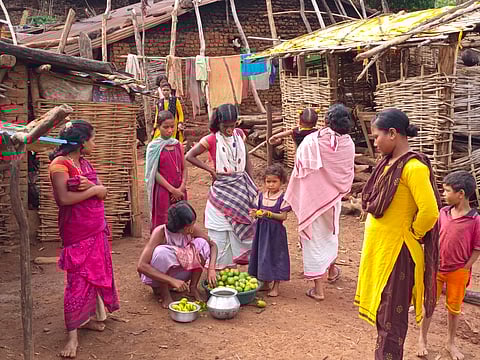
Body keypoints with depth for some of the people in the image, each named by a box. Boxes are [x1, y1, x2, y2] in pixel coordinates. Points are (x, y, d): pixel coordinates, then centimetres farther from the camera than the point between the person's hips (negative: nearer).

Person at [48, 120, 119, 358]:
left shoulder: (84, 162, 12)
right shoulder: (60, 164, -13)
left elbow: (103, 192, 7)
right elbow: (64, 198, -23)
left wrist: (90, 185, -14)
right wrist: (93, 190, -14)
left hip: (97, 229, 8)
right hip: (76, 233, -8)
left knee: (95, 275, 12)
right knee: (77, 281, -7)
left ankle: (87, 318, 26)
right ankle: (72, 336, -2)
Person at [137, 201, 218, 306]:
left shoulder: (192, 228, -17)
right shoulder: (160, 232, -28)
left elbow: (212, 245, -4)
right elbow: (141, 266, -35)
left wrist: (211, 269, -22)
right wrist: (172, 280, -40)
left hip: (179, 273, 4)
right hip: (158, 276, -4)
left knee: (202, 243, -17)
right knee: (161, 252, -36)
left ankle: (193, 287, -5)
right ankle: (164, 293, -15)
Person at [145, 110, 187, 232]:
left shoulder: (178, 145, 8)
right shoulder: (154, 147, -4)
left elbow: (184, 168, 8)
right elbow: (155, 172, -8)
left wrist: (182, 187, -8)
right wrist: (172, 190, -12)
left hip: (179, 192, 4)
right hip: (163, 191, -4)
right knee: (163, 223, -1)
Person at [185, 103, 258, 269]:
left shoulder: (239, 134, 2)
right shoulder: (212, 140, -11)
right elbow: (190, 156, -10)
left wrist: (252, 183, 8)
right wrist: (210, 170, -13)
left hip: (241, 186, 5)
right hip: (222, 189, -5)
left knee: (242, 224, 10)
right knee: (221, 229, -1)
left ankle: (233, 264, 24)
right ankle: (218, 267, 8)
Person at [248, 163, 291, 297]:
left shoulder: (283, 197, -10)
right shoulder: (261, 195, 6)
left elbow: (283, 216, -14)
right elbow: (258, 212, 10)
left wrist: (269, 214, -26)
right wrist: (255, 214, -13)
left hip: (276, 231, -5)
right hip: (262, 230, 6)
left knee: (276, 255, 1)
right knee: (262, 255, 12)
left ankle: (276, 286, 12)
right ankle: (266, 283, 27)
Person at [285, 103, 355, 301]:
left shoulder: (311, 141, -20)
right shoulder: (348, 144, -9)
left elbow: (300, 171, -12)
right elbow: (348, 174, 3)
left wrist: (294, 198, 2)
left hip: (313, 197, -4)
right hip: (334, 197, 4)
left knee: (314, 239, 5)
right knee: (331, 233, 26)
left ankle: (318, 288, 9)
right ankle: (331, 270, 48)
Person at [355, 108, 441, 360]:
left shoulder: (413, 167, -21)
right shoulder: (389, 163, 7)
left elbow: (429, 213, -27)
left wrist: (412, 235, -12)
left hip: (395, 252, -9)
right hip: (378, 248, 9)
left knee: (391, 316, 4)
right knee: (380, 309, 19)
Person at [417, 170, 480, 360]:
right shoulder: (443, 212, -4)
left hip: (458, 272, -3)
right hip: (436, 268, 3)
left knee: (454, 308, 13)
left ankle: (450, 343, 33)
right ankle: (422, 339, 29)